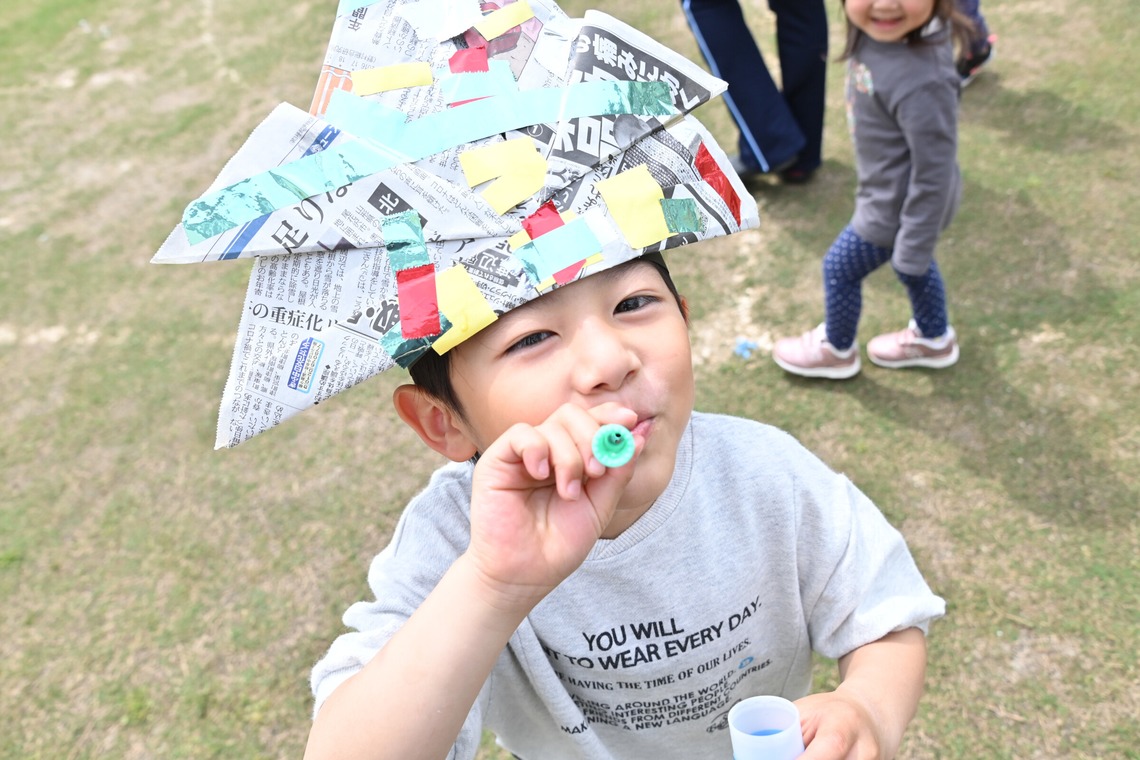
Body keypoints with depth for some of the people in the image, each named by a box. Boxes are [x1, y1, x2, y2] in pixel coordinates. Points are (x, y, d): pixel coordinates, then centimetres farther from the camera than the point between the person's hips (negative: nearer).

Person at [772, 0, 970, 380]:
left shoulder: (921, 82, -40)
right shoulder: (880, 32, -16)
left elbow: (934, 176, -29)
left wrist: (912, 251, -19)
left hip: (898, 206, -7)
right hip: (889, 189, 7)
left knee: (840, 268, 16)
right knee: (911, 263, 29)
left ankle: (836, 349, 46)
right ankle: (934, 338, 56)